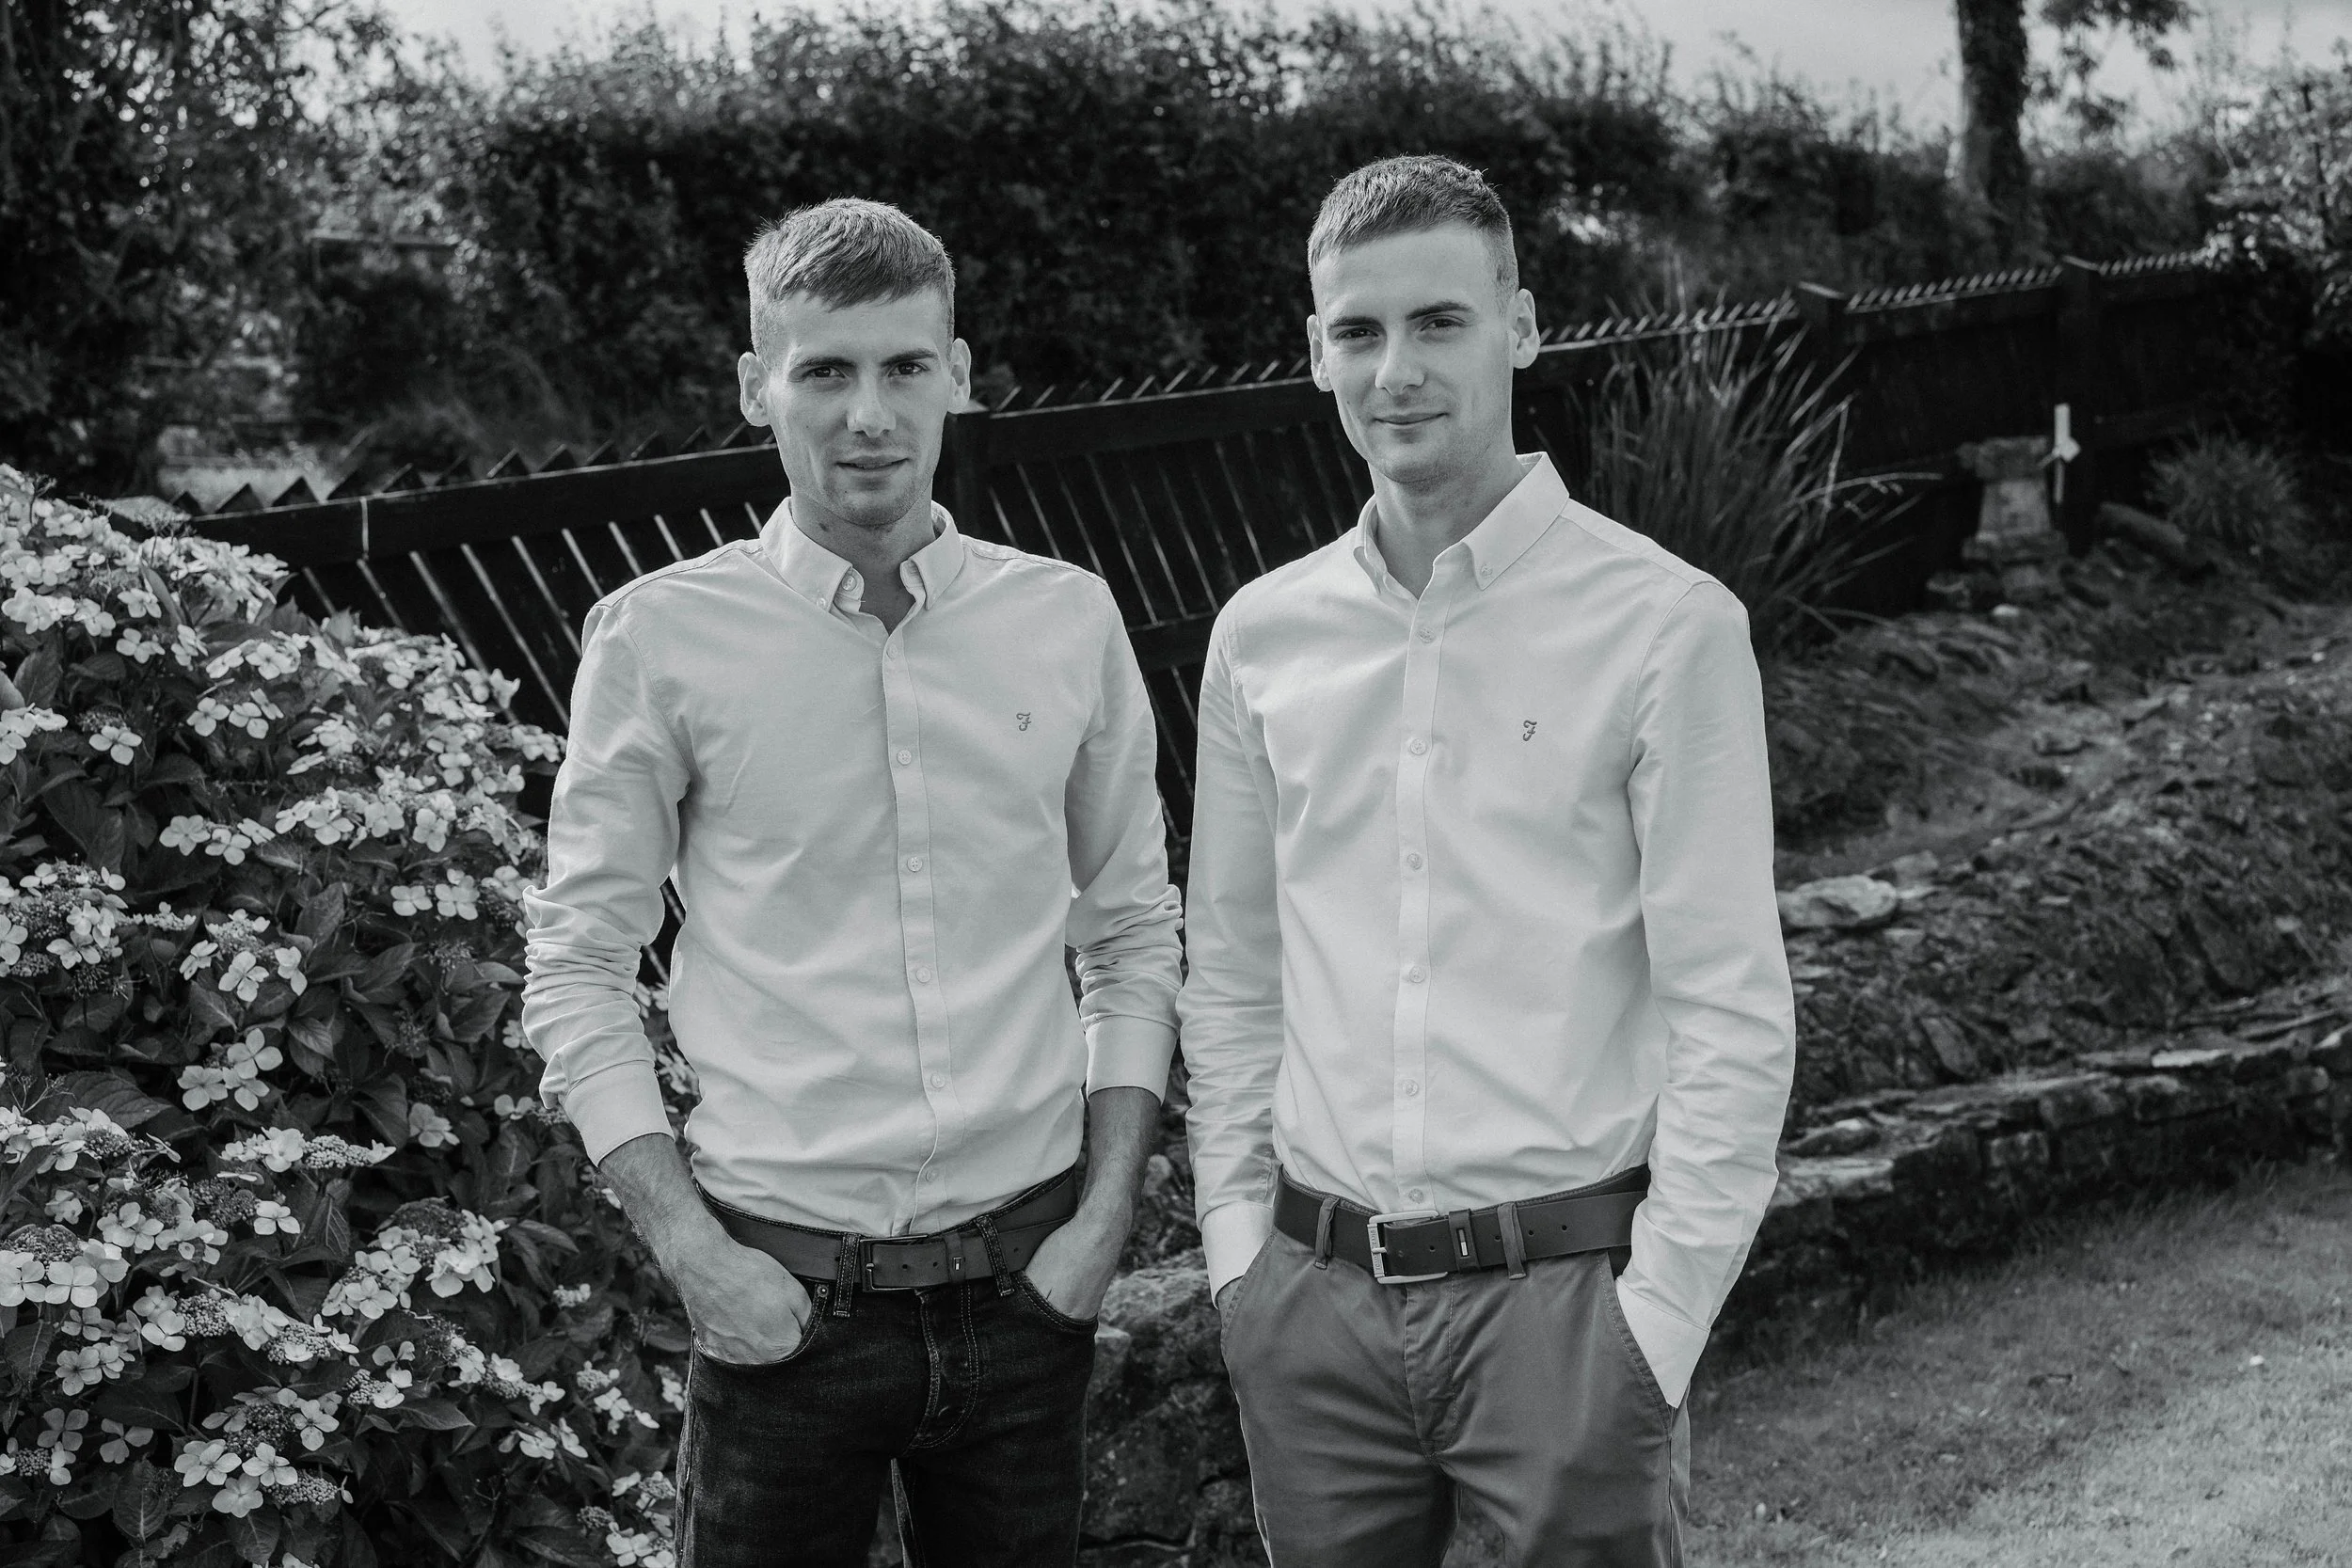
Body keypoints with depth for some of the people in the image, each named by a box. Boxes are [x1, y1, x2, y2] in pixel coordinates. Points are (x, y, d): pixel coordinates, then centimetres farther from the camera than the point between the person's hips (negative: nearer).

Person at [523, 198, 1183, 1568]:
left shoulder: (1068, 620, 3)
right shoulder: (661, 635, -4)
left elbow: (1133, 936, 10)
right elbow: (577, 972, -1)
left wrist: (1108, 1211, 1)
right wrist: (692, 1249, -8)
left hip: (1028, 1277, 2)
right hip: (785, 1288, -2)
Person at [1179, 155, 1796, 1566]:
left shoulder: (1667, 626, -8)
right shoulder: (1264, 637, 6)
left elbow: (1733, 1016, -8)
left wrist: (1657, 1323, -11)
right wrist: (1238, 1237, 7)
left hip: (1560, 1289, -4)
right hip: (1314, 1293, 4)